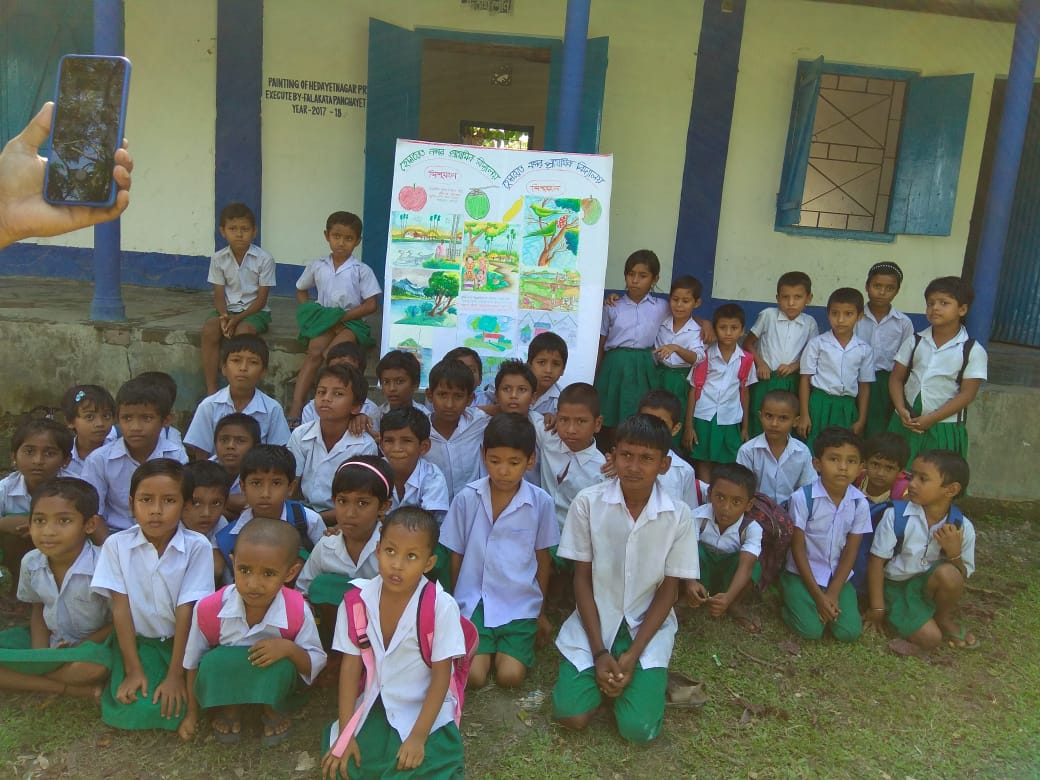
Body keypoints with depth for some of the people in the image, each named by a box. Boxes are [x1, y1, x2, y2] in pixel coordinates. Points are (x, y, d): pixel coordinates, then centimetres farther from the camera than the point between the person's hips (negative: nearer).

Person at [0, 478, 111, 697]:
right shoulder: (31, 562, -9)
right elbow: (38, 609, 7)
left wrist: (79, 647, -17)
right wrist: (40, 654, -8)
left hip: (92, 642, -5)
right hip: (49, 639, 6)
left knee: (93, 666, -39)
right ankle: (73, 689, -16)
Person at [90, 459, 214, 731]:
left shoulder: (197, 546, -13)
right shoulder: (117, 544, -7)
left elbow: (186, 611, -14)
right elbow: (121, 608, -8)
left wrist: (176, 674, -15)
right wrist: (133, 670, -11)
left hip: (182, 641, -1)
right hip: (137, 641, 1)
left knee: (175, 708, -21)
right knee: (136, 709, -20)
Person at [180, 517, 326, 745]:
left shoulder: (297, 612, -26)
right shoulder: (209, 609, -23)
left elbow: (316, 663, -13)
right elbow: (193, 662, -5)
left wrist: (290, 649, -34)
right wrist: (192, 714, 4)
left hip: (273, 684, -1)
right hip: (225, 682, 1)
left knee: (281, 665, -34)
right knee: (213, 662, -31)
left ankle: (273, 711, 2)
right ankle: (229, 710, 3)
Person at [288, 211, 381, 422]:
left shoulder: (361, 271, -1)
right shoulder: (317, 267, 9)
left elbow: (370, 305, -6)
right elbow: (301, 291, 24)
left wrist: (341, 318, -13)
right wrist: (313, 312, 5)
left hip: (351, 321, -2)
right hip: (324, 321, 2)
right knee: (314, 353, -27)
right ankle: (296, 407, -36)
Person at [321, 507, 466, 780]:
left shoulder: (441, 606, -17)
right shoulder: (358, 600, -8)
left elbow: (441, 676, -12)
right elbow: (351, 666, -3)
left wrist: (418, 737, -16)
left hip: (424, 712, -3)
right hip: (372, 709, 3)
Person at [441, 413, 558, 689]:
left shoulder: (540, 502, -7)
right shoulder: (467, 498, -6)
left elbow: (543, 557, 5)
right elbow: (456, 555, 4)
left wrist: (541, 612, 13)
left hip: (519, 605, 0)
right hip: (473, 601, 0)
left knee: (509, 676, -13)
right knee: (473, 676, -14)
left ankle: (505, 649, 19)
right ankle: (486, 649, 18)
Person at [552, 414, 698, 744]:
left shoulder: (679, 516, -12)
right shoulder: (588, 503, -13)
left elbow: (668, 590, -5)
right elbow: (582, 578, -6)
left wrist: (632, 655, -14)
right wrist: (599, 652, -12)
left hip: (648, 625, 0)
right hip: (595, 620, 1)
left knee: (638, 728, -16)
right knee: (571, 715, -15)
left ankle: (648, 675, 15)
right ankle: (602, 670, 15)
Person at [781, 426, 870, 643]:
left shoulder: (860, 503, -8)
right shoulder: (802, 498, -18)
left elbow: (850, 552, -3)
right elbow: (797, 549, -12)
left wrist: (833, 594, -11)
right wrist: (818, 596, -14)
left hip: (839, 576, 3)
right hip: (803, 573, -3)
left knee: (849, 632, -12)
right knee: (811, 630, -18)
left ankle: (829, 605, 16)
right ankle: (791, 601, 11)